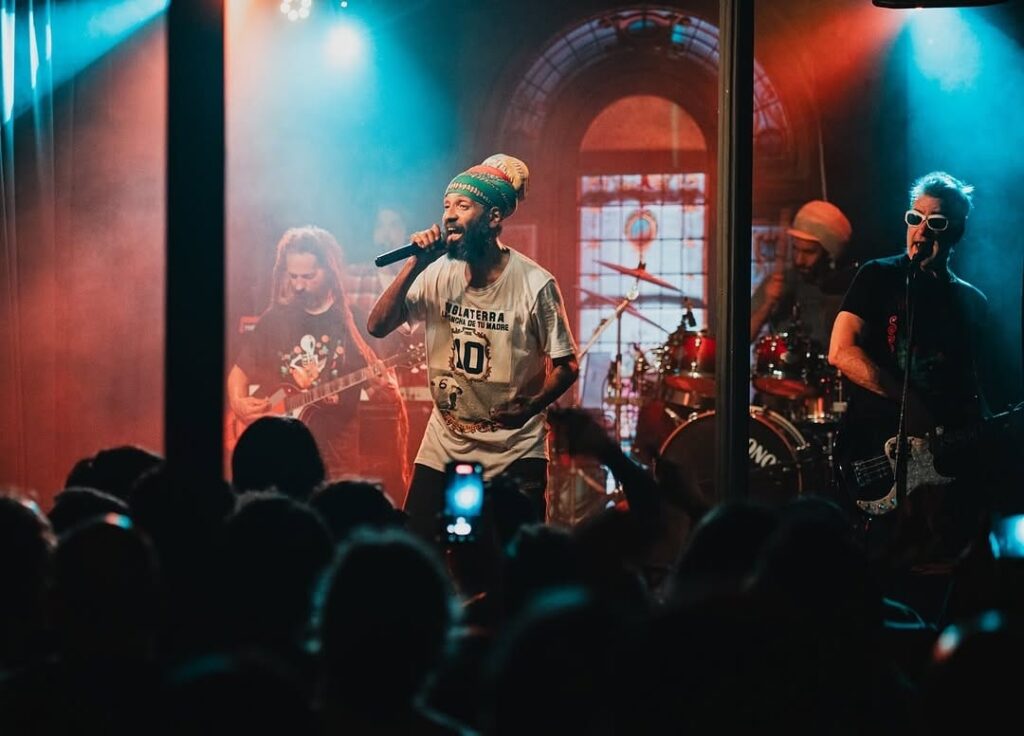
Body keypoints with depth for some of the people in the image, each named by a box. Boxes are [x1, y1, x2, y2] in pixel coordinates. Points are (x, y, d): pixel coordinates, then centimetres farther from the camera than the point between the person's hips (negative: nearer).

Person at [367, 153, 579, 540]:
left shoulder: (534, 285, -14)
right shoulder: (438, 275, -3)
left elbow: (566, 366, -8)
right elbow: (377, 326, -8)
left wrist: (530, 406, -27)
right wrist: (415, 265, -18)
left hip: (514, 454, -4)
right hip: (442, 449, 4)